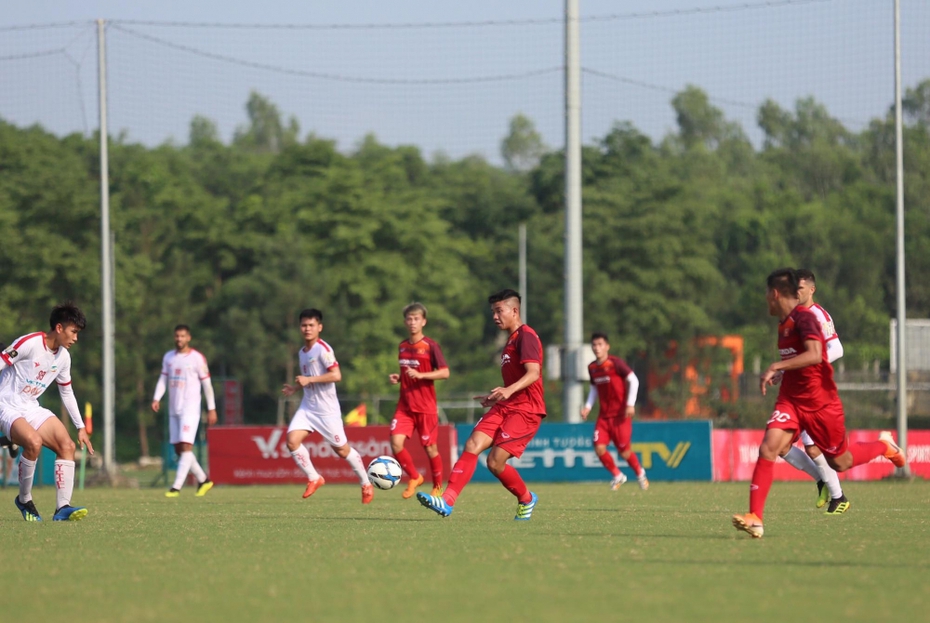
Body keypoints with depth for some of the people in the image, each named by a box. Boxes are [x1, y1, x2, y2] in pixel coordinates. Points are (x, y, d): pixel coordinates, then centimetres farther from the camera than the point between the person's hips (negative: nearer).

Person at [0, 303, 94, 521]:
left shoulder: (63, 357, 7)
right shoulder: (29, 344, -18)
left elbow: (67, 393, 20)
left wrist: (81, 428, 19)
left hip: (32, 409, 8)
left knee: (67, 445, -10)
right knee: (34, 441, -34)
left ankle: (63, 508, -13)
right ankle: (24, 500, -12)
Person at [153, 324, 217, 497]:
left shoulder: (197, 358, -3)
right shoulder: (168, 357, 12)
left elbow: (207, 384, 0)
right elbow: (163, 379, 10)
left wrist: (211, 409, -1)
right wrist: (157, 398, -7)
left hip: (190, 409, -6)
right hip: (173, 410, 6)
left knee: (186, 446, -15)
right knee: (178, 449, 7)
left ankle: (177, 487, -19)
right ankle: (203, 480, 21)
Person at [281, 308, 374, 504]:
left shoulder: (323, 349, -14)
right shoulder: (302, 352, 12)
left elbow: (336, 375, -24)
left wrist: (309, 380, -23)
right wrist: (295, 388, 12)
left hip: (327, 409, -7)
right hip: (307, 407, 7)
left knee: (341, 448, 2)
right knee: (292, 440, -12)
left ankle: (366, 484, 19)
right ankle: (314, 478, 3)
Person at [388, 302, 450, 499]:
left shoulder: (430, 346, -8)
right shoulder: (402, 346, 11)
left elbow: (445, 372, -12)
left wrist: (420, 375, -22)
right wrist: (397, 378, 4)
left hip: (426, 406, -5)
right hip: (405, 405, 5)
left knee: (430, 447, 2)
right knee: (396, 442, -12)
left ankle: (437, 487, 20)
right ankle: (414, 477, 9)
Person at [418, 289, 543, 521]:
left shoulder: (526, 336, -10)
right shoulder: (512, 339, 21)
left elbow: (533, 373, -24)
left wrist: (509, 391, -39)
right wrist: (495, 398, 35)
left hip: (526, 410, -9)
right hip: (505, 406, 9)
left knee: (495, 462, -15)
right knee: (472, 445, -10)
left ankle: (526, 500, 11)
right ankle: (447, 501, -20)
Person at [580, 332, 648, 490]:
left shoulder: (615, 363, -13)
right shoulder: (592, 368, 6)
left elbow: (633, 381, -11)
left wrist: (630, 404, -17)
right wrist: (588, 406, 6)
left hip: (620, 414, -5)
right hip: (604, 415, 5)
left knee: (624, 451, -3)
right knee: (599, 447, -9)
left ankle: (640, 473, 27)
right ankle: (617, 476, 14)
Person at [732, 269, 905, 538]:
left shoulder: (804, 317, -17)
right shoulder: (784, 323, 10)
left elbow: (814, 355, -32)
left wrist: (776, 367, -34)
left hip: (820, 403, -7)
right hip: (790, 401, 7)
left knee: (840, 462, 9)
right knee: (768, 448, -17)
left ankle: (884, 446, 39)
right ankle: (755, 518, -21)